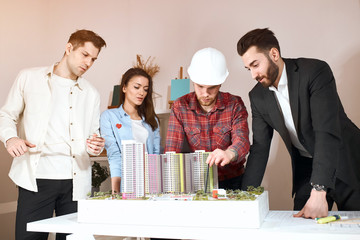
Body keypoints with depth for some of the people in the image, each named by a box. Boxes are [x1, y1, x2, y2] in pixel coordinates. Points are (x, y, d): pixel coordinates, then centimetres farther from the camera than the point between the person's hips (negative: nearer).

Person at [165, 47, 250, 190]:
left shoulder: (234, 104, -3)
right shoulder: (180, 107, -2)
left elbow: (242, 141, -15)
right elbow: (172, 150, -5)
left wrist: (229, 153, -39)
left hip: (232, 181, 0)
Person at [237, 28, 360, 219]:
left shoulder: (316, 71, -21)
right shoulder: (258, 96, -5)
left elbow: (327, 133, -30)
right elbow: (260, 148, -2)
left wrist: (319, 192, -37)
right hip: (306, 166, 4)